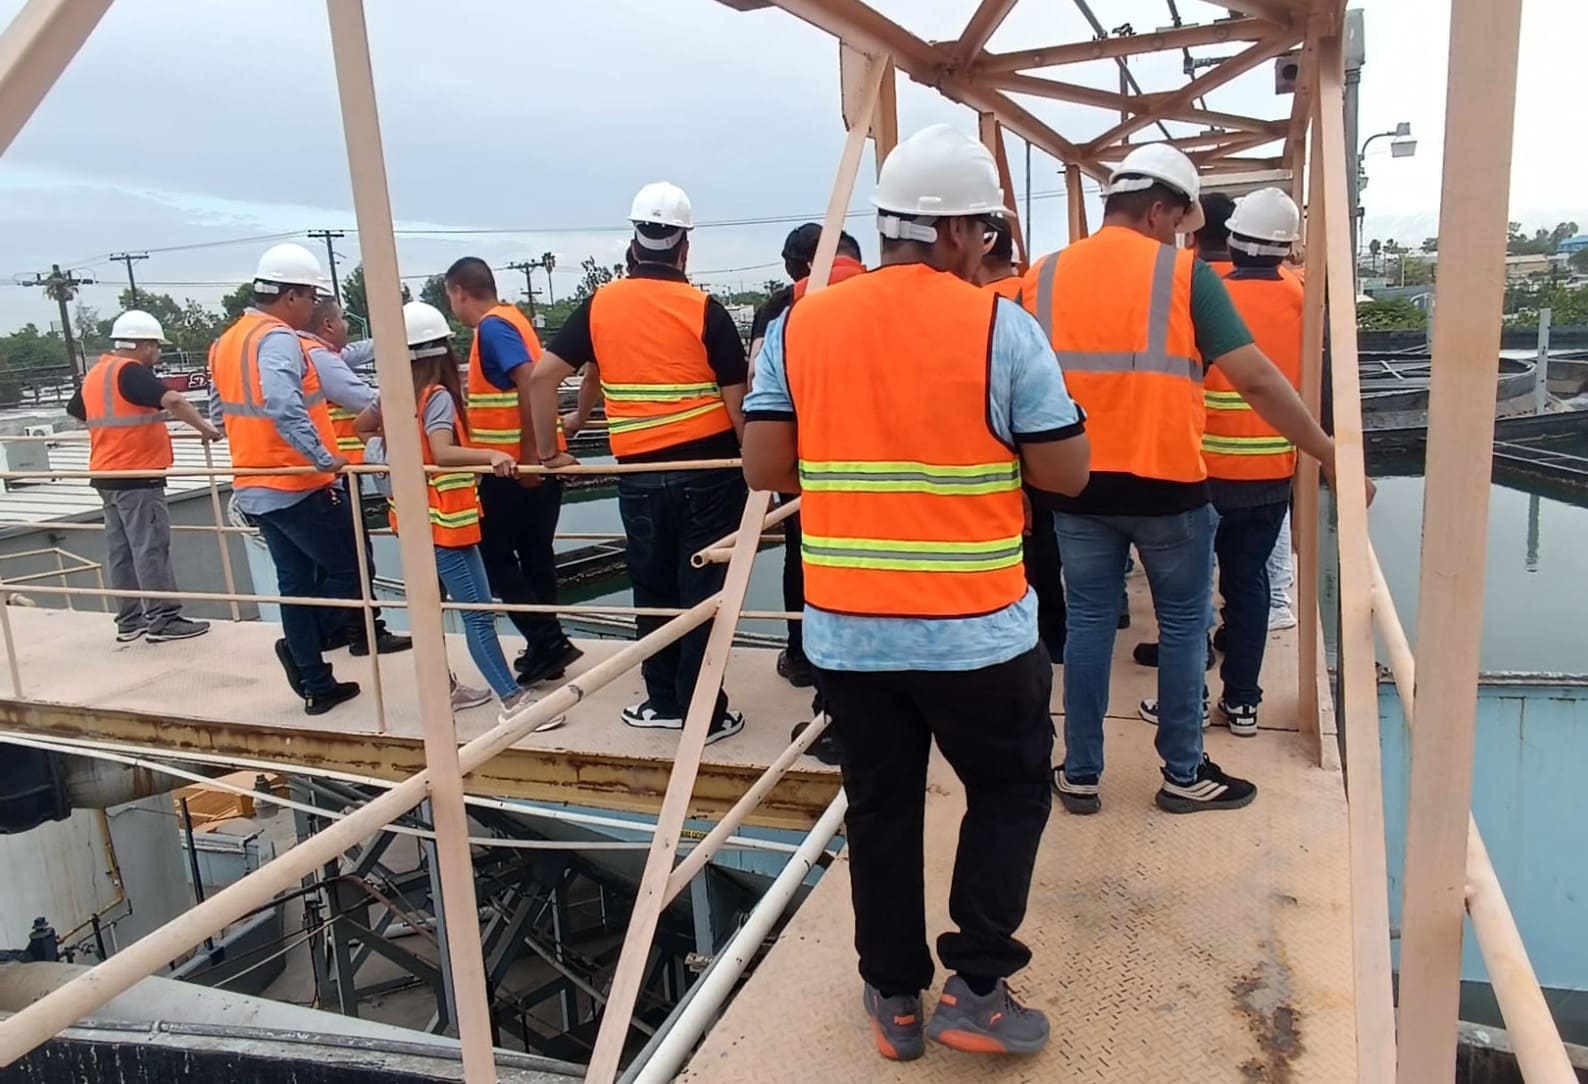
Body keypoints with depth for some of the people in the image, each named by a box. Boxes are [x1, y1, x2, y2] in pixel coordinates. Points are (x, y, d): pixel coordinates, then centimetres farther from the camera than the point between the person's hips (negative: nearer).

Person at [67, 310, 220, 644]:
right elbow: (173, 400, -29)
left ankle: (129, 619, 17)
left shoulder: (94, 375, 14)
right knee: (151, 547, -6)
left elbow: (76, 411, 31)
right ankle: (163, 619, -3)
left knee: (121, 549, 11)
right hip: (136, 475, -9)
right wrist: (204, 427, -19)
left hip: (106, 474, 9)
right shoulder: (130, 372, -14)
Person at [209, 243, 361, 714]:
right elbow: (283, 405, -32)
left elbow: (219, 411, 21)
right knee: (352, 569, 3)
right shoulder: (278, 339, -16)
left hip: (255, 488, 9)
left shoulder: (226, 341, 14)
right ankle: (303, 649, 0)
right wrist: (323, 457, -30)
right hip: (299, 486, -9)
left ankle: (318, 686, 19)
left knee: (296, 581, 14)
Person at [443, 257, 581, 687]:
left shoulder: (492, 327, -14)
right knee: (534, 553, 13)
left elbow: (529, 382, -26)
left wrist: (528, 454, -25)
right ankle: (546, 645, 19)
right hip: (538, 462, 9)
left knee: (496, 555, 1)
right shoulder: (509, 318, 15)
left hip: (514, 466, -9)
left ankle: (547, 641, 0)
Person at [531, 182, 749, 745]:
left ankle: (665, 702, 26)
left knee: (653, 589, 16)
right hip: (707, 470, -2)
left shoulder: (599, 305, 3)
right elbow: (736, 403, -7)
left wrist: (548, 452, 9)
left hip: (640, 474, 3)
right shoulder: (704, 309, -6)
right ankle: (704, 713, 12)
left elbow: (542, 376, 0)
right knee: (703, 592, 6)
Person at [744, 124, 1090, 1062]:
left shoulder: (800, 327, 1)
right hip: (975, 628, -3)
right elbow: (1067, 472, -5)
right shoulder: (1000, 326, -8)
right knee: (1011, 788, 19)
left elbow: (765, 468, 2)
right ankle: (978, 987, 20)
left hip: (845, 628, 4)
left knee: (880, 807, 17)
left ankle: (894, 996, 30)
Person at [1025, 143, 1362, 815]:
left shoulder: (1044, 275, 5)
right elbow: (1255, 380, -10)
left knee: (1088, 622, 13)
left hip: (1078, 485, 3)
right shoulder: (1185, 274, -5)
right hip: (1167, 484, -3)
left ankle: (1080, 775, 19)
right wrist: (1328, 456, -2)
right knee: (1183, 623, 12)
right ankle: (1184, 776, 23)